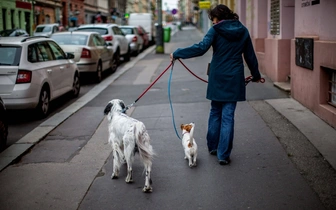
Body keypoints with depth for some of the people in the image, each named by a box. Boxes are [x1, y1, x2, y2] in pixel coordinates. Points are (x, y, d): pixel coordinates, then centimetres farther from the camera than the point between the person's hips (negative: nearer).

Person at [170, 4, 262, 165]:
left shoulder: (216, 30, -6)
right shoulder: (243, 31, 6)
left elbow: (201, 48, -20)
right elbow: (250, 55, 12)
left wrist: (177, 54, -14)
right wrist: (256, 75, 25)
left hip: (217, 78, -1)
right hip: (235, 79, 2)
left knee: (215, 112, 17)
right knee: (228, 116, 2)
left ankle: (212, 146, 27)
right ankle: (223, 155, 0)